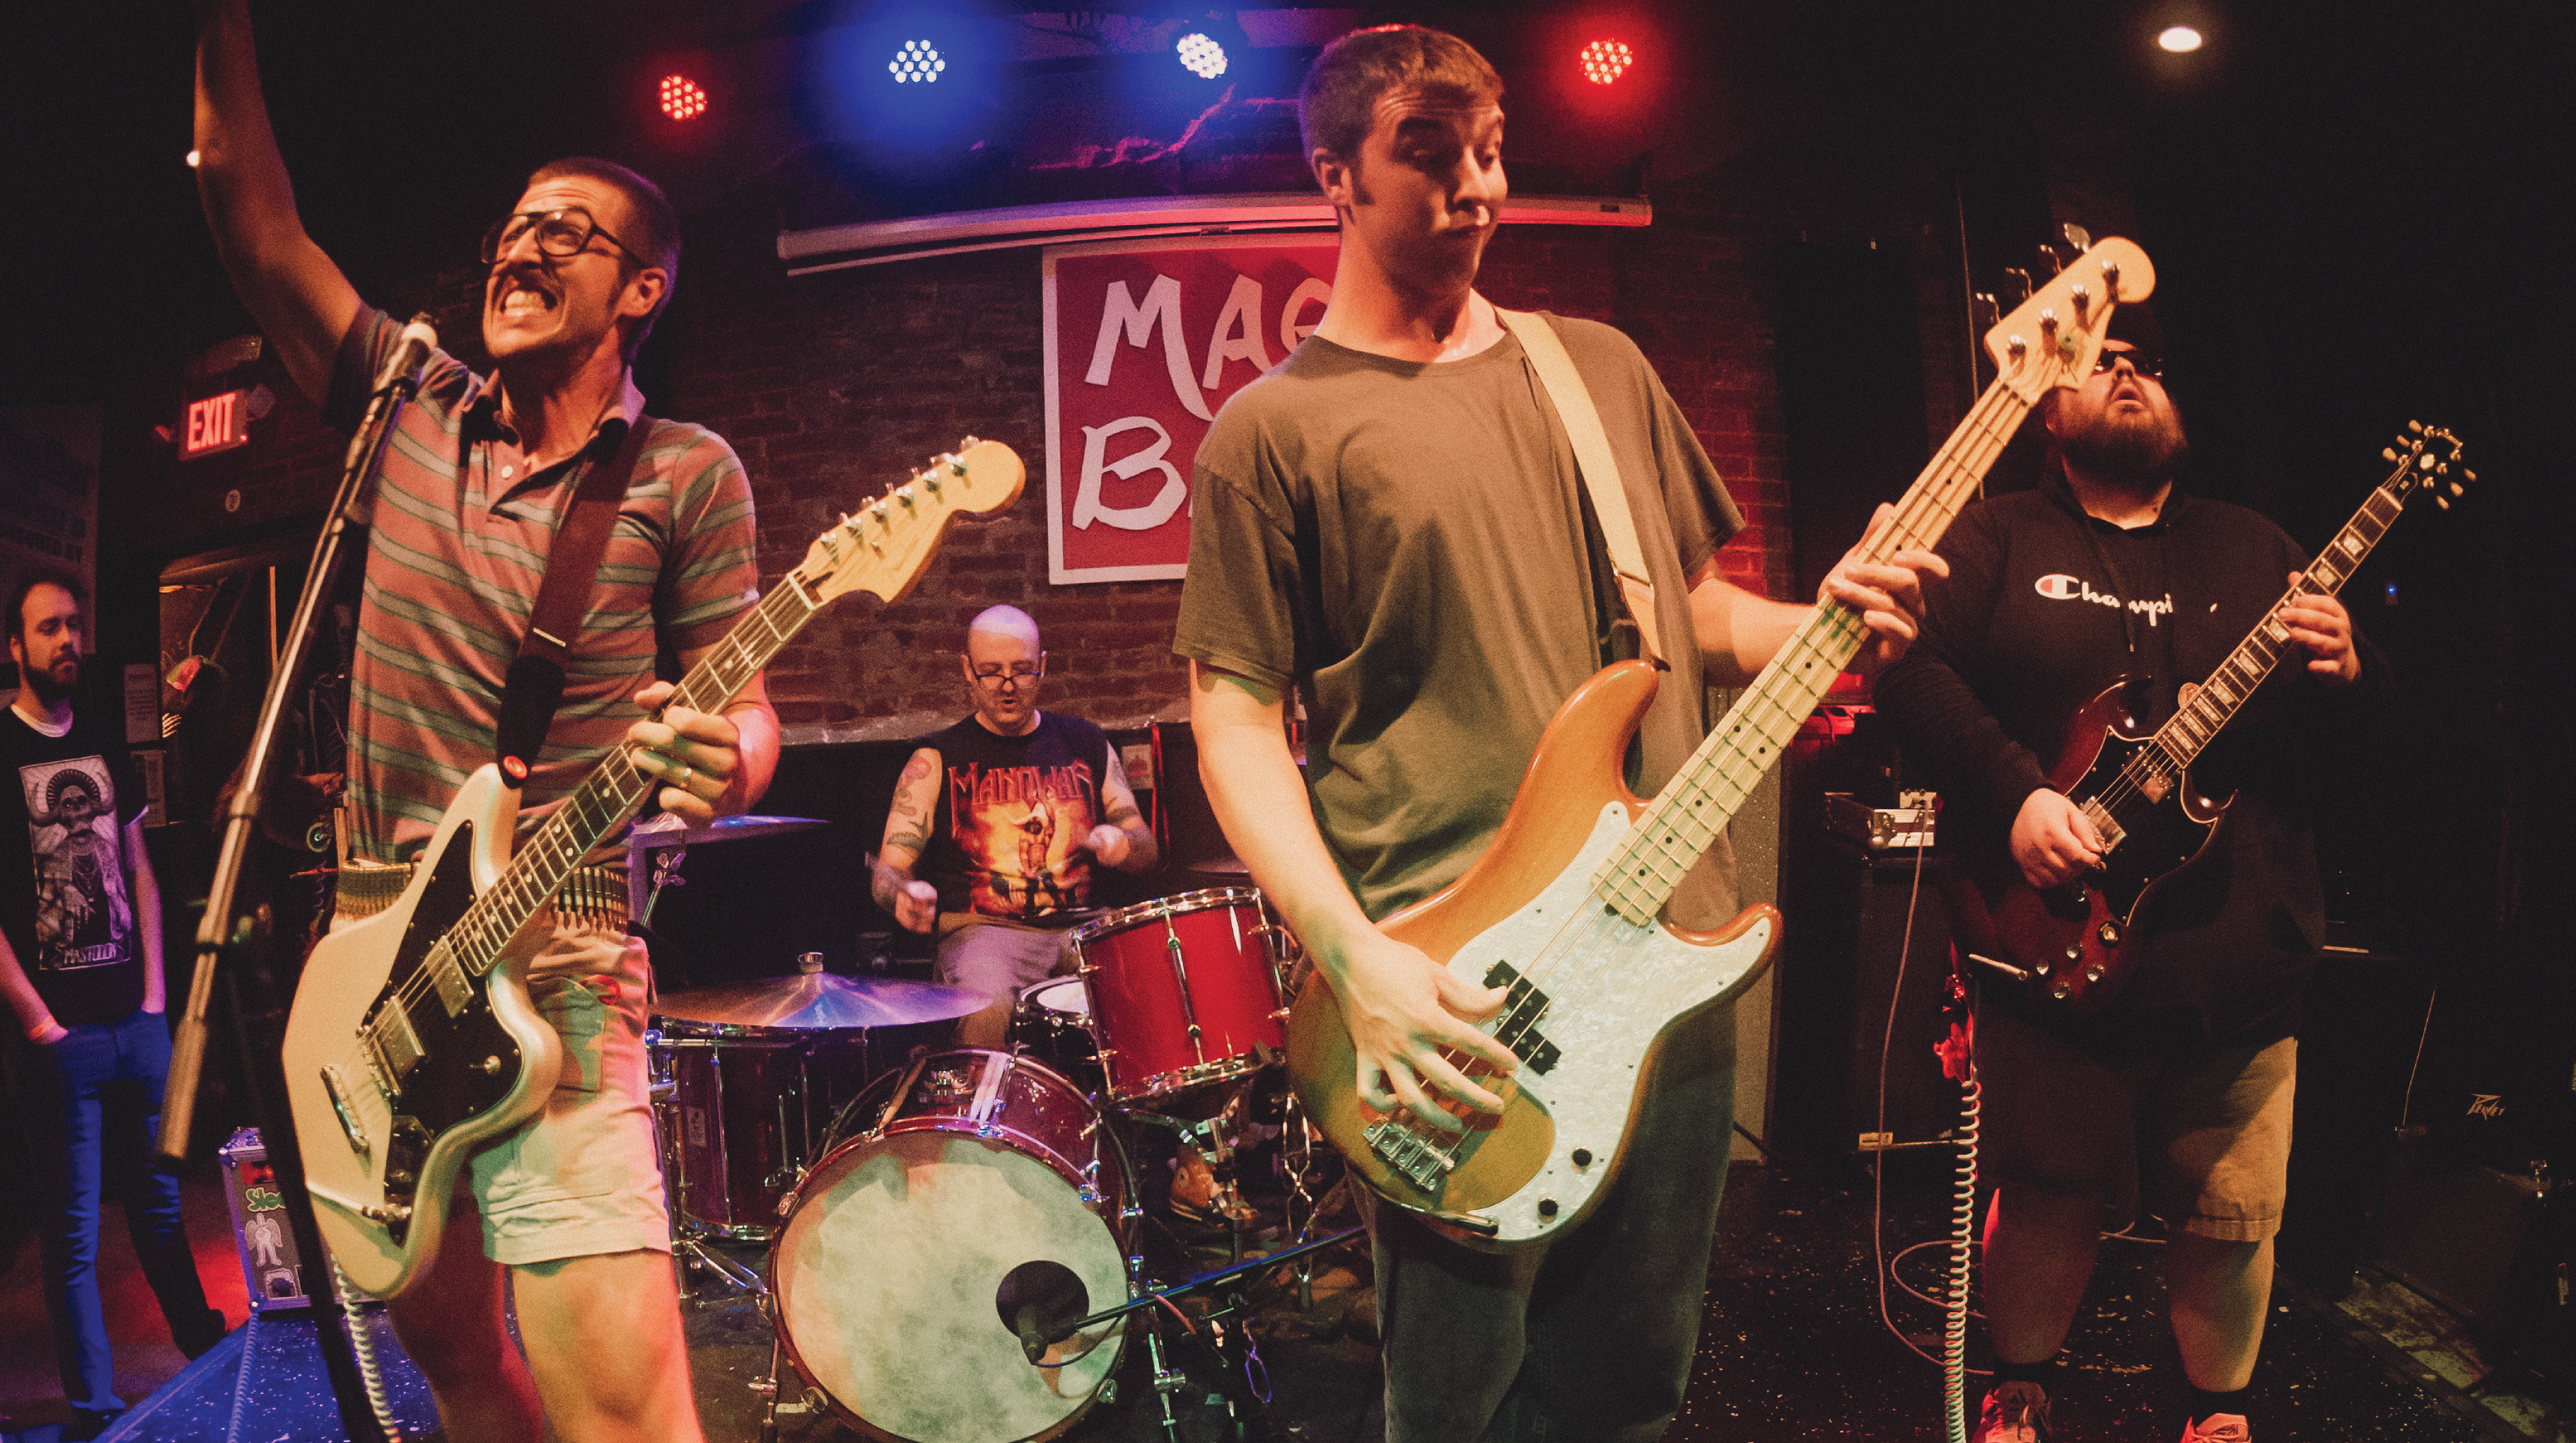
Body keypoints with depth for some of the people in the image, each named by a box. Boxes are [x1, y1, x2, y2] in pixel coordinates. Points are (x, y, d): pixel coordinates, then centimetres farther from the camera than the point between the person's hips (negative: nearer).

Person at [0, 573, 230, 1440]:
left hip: (138, 1021, 5)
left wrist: (155, 991, 8)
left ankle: (212, 1363, 28)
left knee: (161, 1205, 16)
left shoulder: (105, 742, 11)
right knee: (76, 1236, 3)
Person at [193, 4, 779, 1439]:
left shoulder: (685, 476, -2)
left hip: (553, 978, -5)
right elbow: (253, 211, 9)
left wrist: (719, 763, -27)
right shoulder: (410, 406, 10)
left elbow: (745, 707, -4)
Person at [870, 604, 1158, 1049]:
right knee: (985, 1011, -36)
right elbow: (888, 869, 1)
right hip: (983, 930, -3)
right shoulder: (937, 760, 5)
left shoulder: (1086, 744, 15)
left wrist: (1122, 844, -8)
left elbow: (1148, 849, 17)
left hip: (1082, 928, 3)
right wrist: (906, 895, -23)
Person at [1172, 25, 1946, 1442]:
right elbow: (1235, 716, -6)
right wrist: (1354, 960, -18)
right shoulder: (1275, 430, -2)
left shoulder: (1603, 368, 14)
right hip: (1457, 1001, -4)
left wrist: (1823, 620, -1)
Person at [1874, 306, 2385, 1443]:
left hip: (2239, 956, 3)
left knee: (2235, 1214, 10)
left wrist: (2344, 673, -10)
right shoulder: (1996, 539, 5)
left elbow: (2365, 719, 14)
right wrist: (2014, 793, -21)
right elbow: (1913, 667, -10)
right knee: (2051, 1194, 5)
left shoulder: (2253, 550, 16)